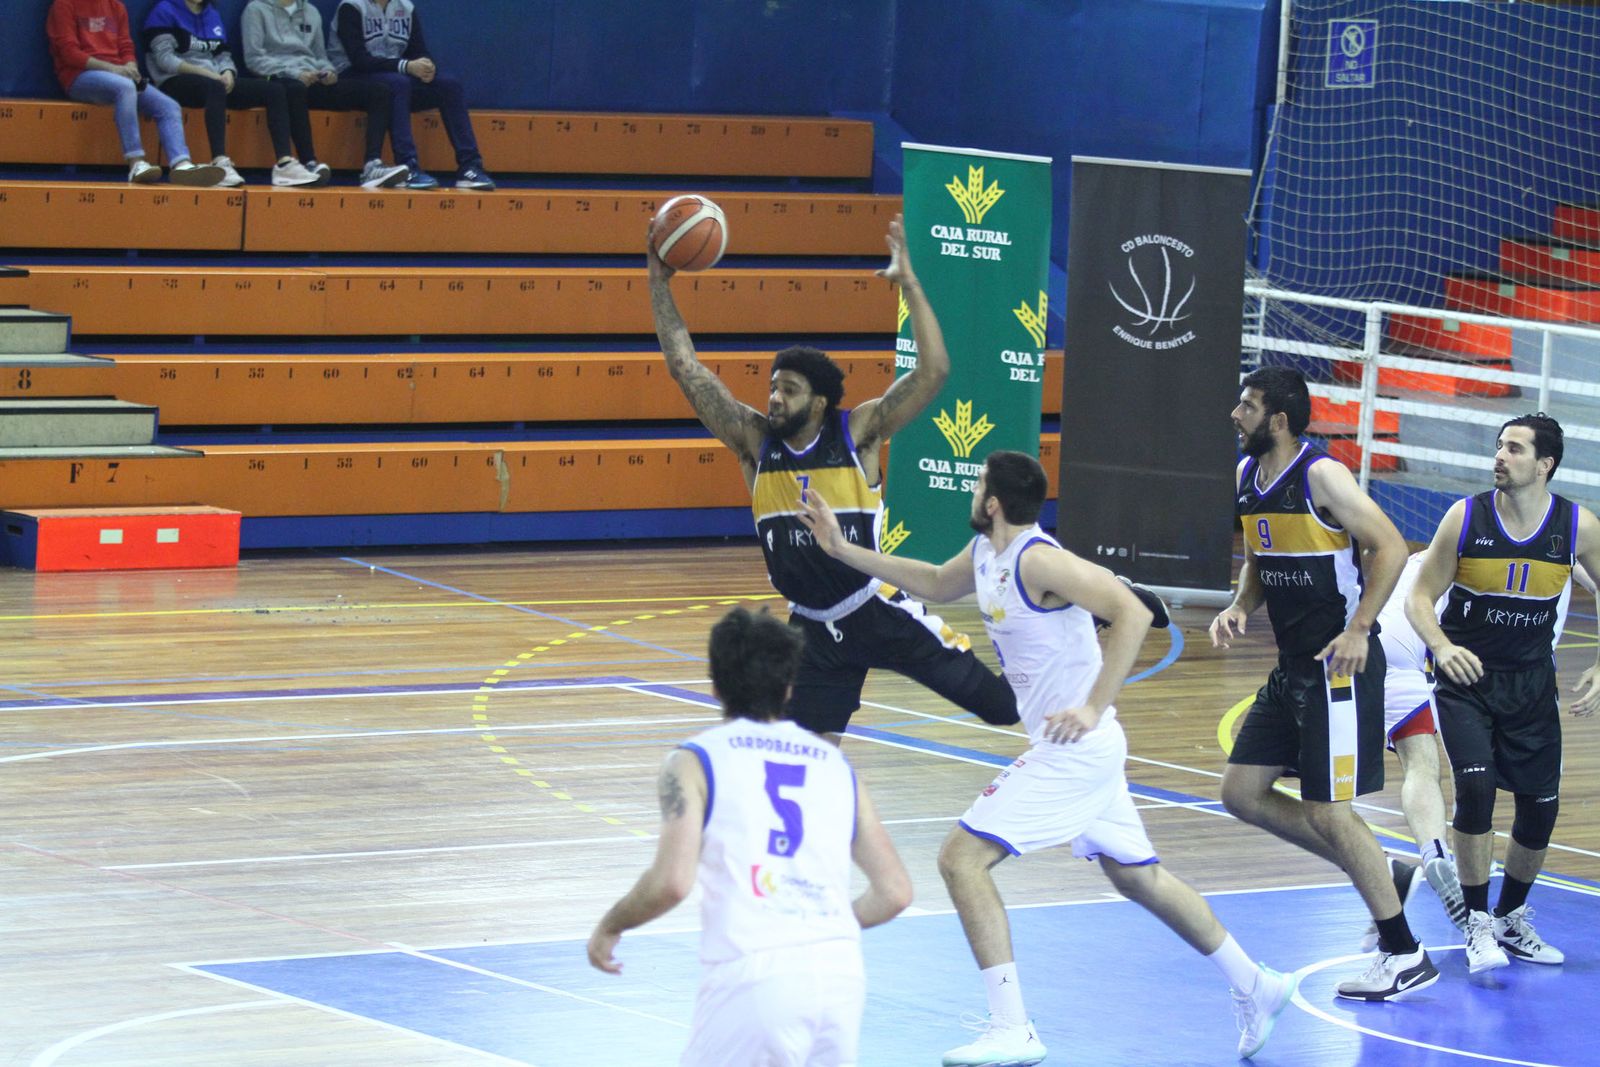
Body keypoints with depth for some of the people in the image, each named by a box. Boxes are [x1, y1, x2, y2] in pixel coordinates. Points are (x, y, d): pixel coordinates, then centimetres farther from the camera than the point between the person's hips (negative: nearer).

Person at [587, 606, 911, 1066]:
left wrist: (610, 926, 12)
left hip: (752, 972, -4)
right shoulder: (835, 764, 19)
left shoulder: (695, 761, 6)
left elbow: (671, 882, -7)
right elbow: (895, 892, 17)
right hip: (842, 971, 5)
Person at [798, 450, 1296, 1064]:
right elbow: (935, 584, 31)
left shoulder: (1038, 561, -19)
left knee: (962, 857, -12)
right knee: (1136, 877, 21)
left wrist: (1095, 708, -30)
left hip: (1075, 746, -10)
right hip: (1073, 748, 10)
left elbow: (1132, 612, -27)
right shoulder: (985, 554, 9)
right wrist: (842, 549, 27)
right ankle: (1254, 987, 30)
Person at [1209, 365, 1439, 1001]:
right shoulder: (1247, 477, 9)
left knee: (1328, 812, -7)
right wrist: (1239, 608, 3)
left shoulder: (1321, 476, -16)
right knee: (1242, 793, 9)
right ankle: (1375, 874, 21)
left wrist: (1358, 628, -24)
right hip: (1292, 665, 9)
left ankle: (1406, 956, 3)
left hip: (1339, 665, -9)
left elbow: (1391, 547, -18)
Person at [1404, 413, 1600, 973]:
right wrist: (1441, 647, -27)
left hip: (1531, 682, 2)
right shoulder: (1466, 517, -13)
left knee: (1541, 807, 5)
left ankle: (1512, 920, 29)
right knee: (1475, 785, -20)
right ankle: (1477, 923, -6)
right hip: (1466, 676, -2)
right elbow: (1420, 596, -7)